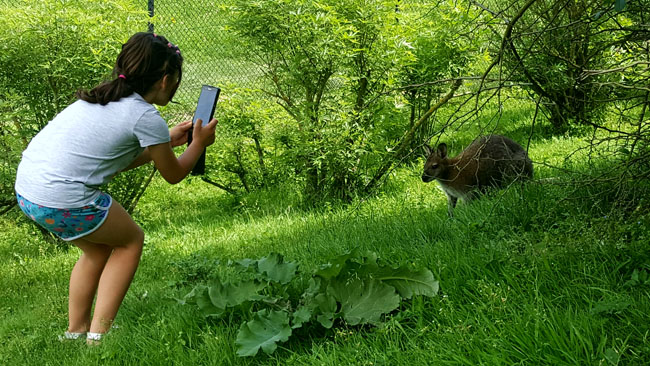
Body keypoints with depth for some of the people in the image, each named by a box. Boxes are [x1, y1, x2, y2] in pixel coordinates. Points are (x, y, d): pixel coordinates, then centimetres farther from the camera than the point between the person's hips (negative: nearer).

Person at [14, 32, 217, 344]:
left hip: (26, 188, 8)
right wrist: (199, 143, 23)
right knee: (131, 241, 16)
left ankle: (76, 331, 34)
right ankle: (99, 334, 13)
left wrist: (167, 141, 32)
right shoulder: (146, 117, -6)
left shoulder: (103, 98, 18)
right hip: (63, 202, -8)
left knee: (99, 247, 28)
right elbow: (173, 175, 8)